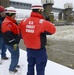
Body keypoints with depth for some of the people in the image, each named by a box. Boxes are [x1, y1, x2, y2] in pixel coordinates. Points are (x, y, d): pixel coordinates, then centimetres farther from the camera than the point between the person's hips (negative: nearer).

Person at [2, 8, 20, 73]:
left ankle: (14, 64, 41)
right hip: (11, 43, -10)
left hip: (14, 42, 10)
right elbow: (8, 34, -32)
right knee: (15, 55, -2)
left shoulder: (11, 22, 13)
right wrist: (14, 42, -28)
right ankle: (12, 68, 13)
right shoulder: (7, 23, -22)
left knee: (15, 54, 23)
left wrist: (16, 41, 26)